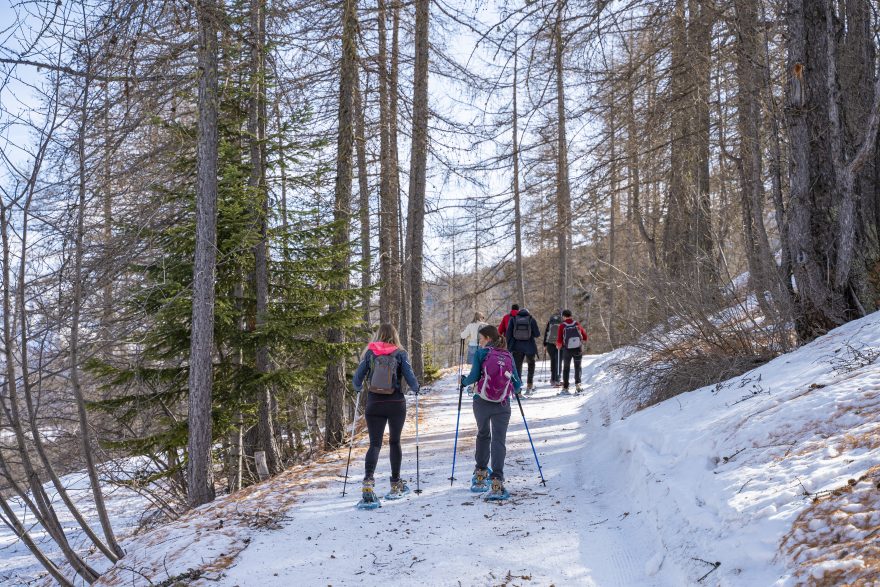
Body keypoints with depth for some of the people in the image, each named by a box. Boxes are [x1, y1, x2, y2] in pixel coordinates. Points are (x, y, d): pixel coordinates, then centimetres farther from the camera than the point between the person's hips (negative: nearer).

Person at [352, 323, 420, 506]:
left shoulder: (370, 352, 1)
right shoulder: (400, 353, -2)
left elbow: (358, 378, 1)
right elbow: (410, 377, -7)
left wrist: (358, 388, 23)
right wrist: (416, 388, 14)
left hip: (374, 404, 0)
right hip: (396, 404, 0)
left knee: (375, 444, 2)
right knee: (395, 442, 15)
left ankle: (368, 481, -21)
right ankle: (396, 485, 22)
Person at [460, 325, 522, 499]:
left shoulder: (481, 353, -2)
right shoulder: (508, 356, 7)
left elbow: (474, 376, -9)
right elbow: (516, 382, 8)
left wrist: (463, 381, 12)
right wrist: (517, 388, 30)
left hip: (482, 402, -1)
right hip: (502, 405, 1)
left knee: (483, 434, 22)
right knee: (499, 441, -2)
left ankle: (480, 474, 27)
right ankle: (497, 482, -15)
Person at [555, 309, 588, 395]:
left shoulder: (562, 326, -9)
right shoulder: (577, 325, -1)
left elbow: (559, 340, -11)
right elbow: (584, 337, 7)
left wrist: (558, 346, 9)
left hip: (567, 349, -1)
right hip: (578, 349, 1)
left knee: (566, 368, 11)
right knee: (577, 367, 15)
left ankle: (565, 388, 11)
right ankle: (577, 383, -2)